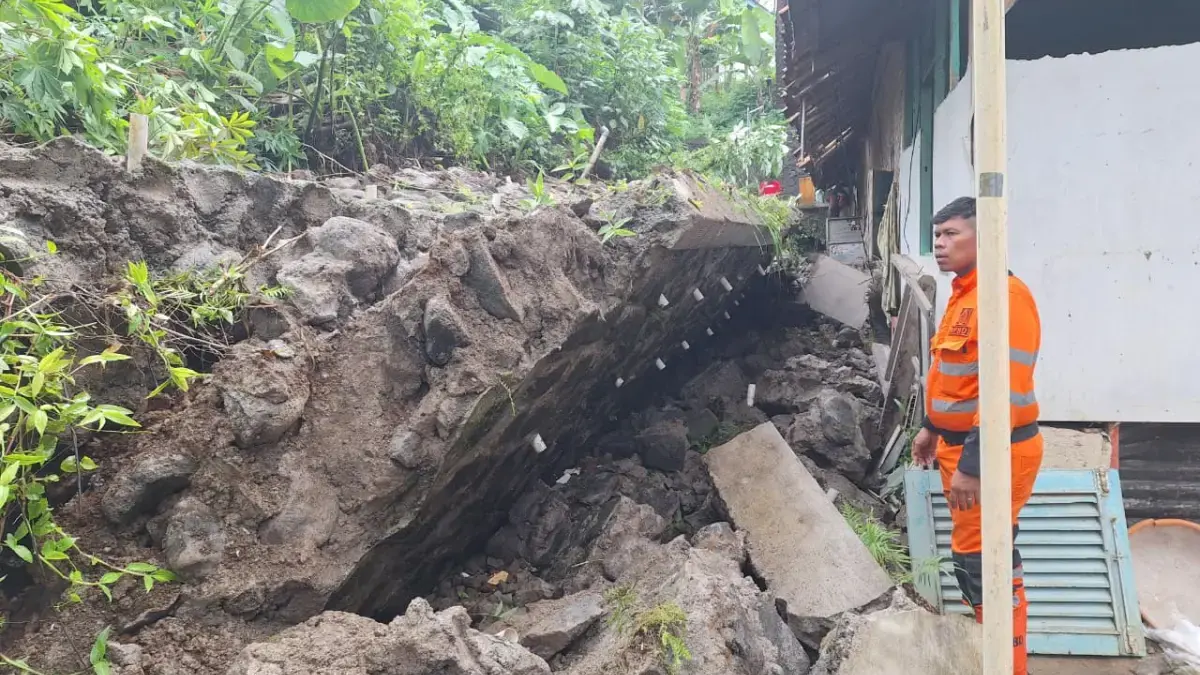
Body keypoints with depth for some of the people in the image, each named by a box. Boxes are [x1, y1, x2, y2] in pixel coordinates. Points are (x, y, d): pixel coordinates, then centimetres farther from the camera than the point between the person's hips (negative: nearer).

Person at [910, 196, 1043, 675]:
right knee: (975, 558, 20)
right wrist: (932, 428, 26)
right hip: (964, 443, 10)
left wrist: (972, 464, -28)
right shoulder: (965, 294, 11)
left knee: (982, 563, -2)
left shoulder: (1003, 296, -21)